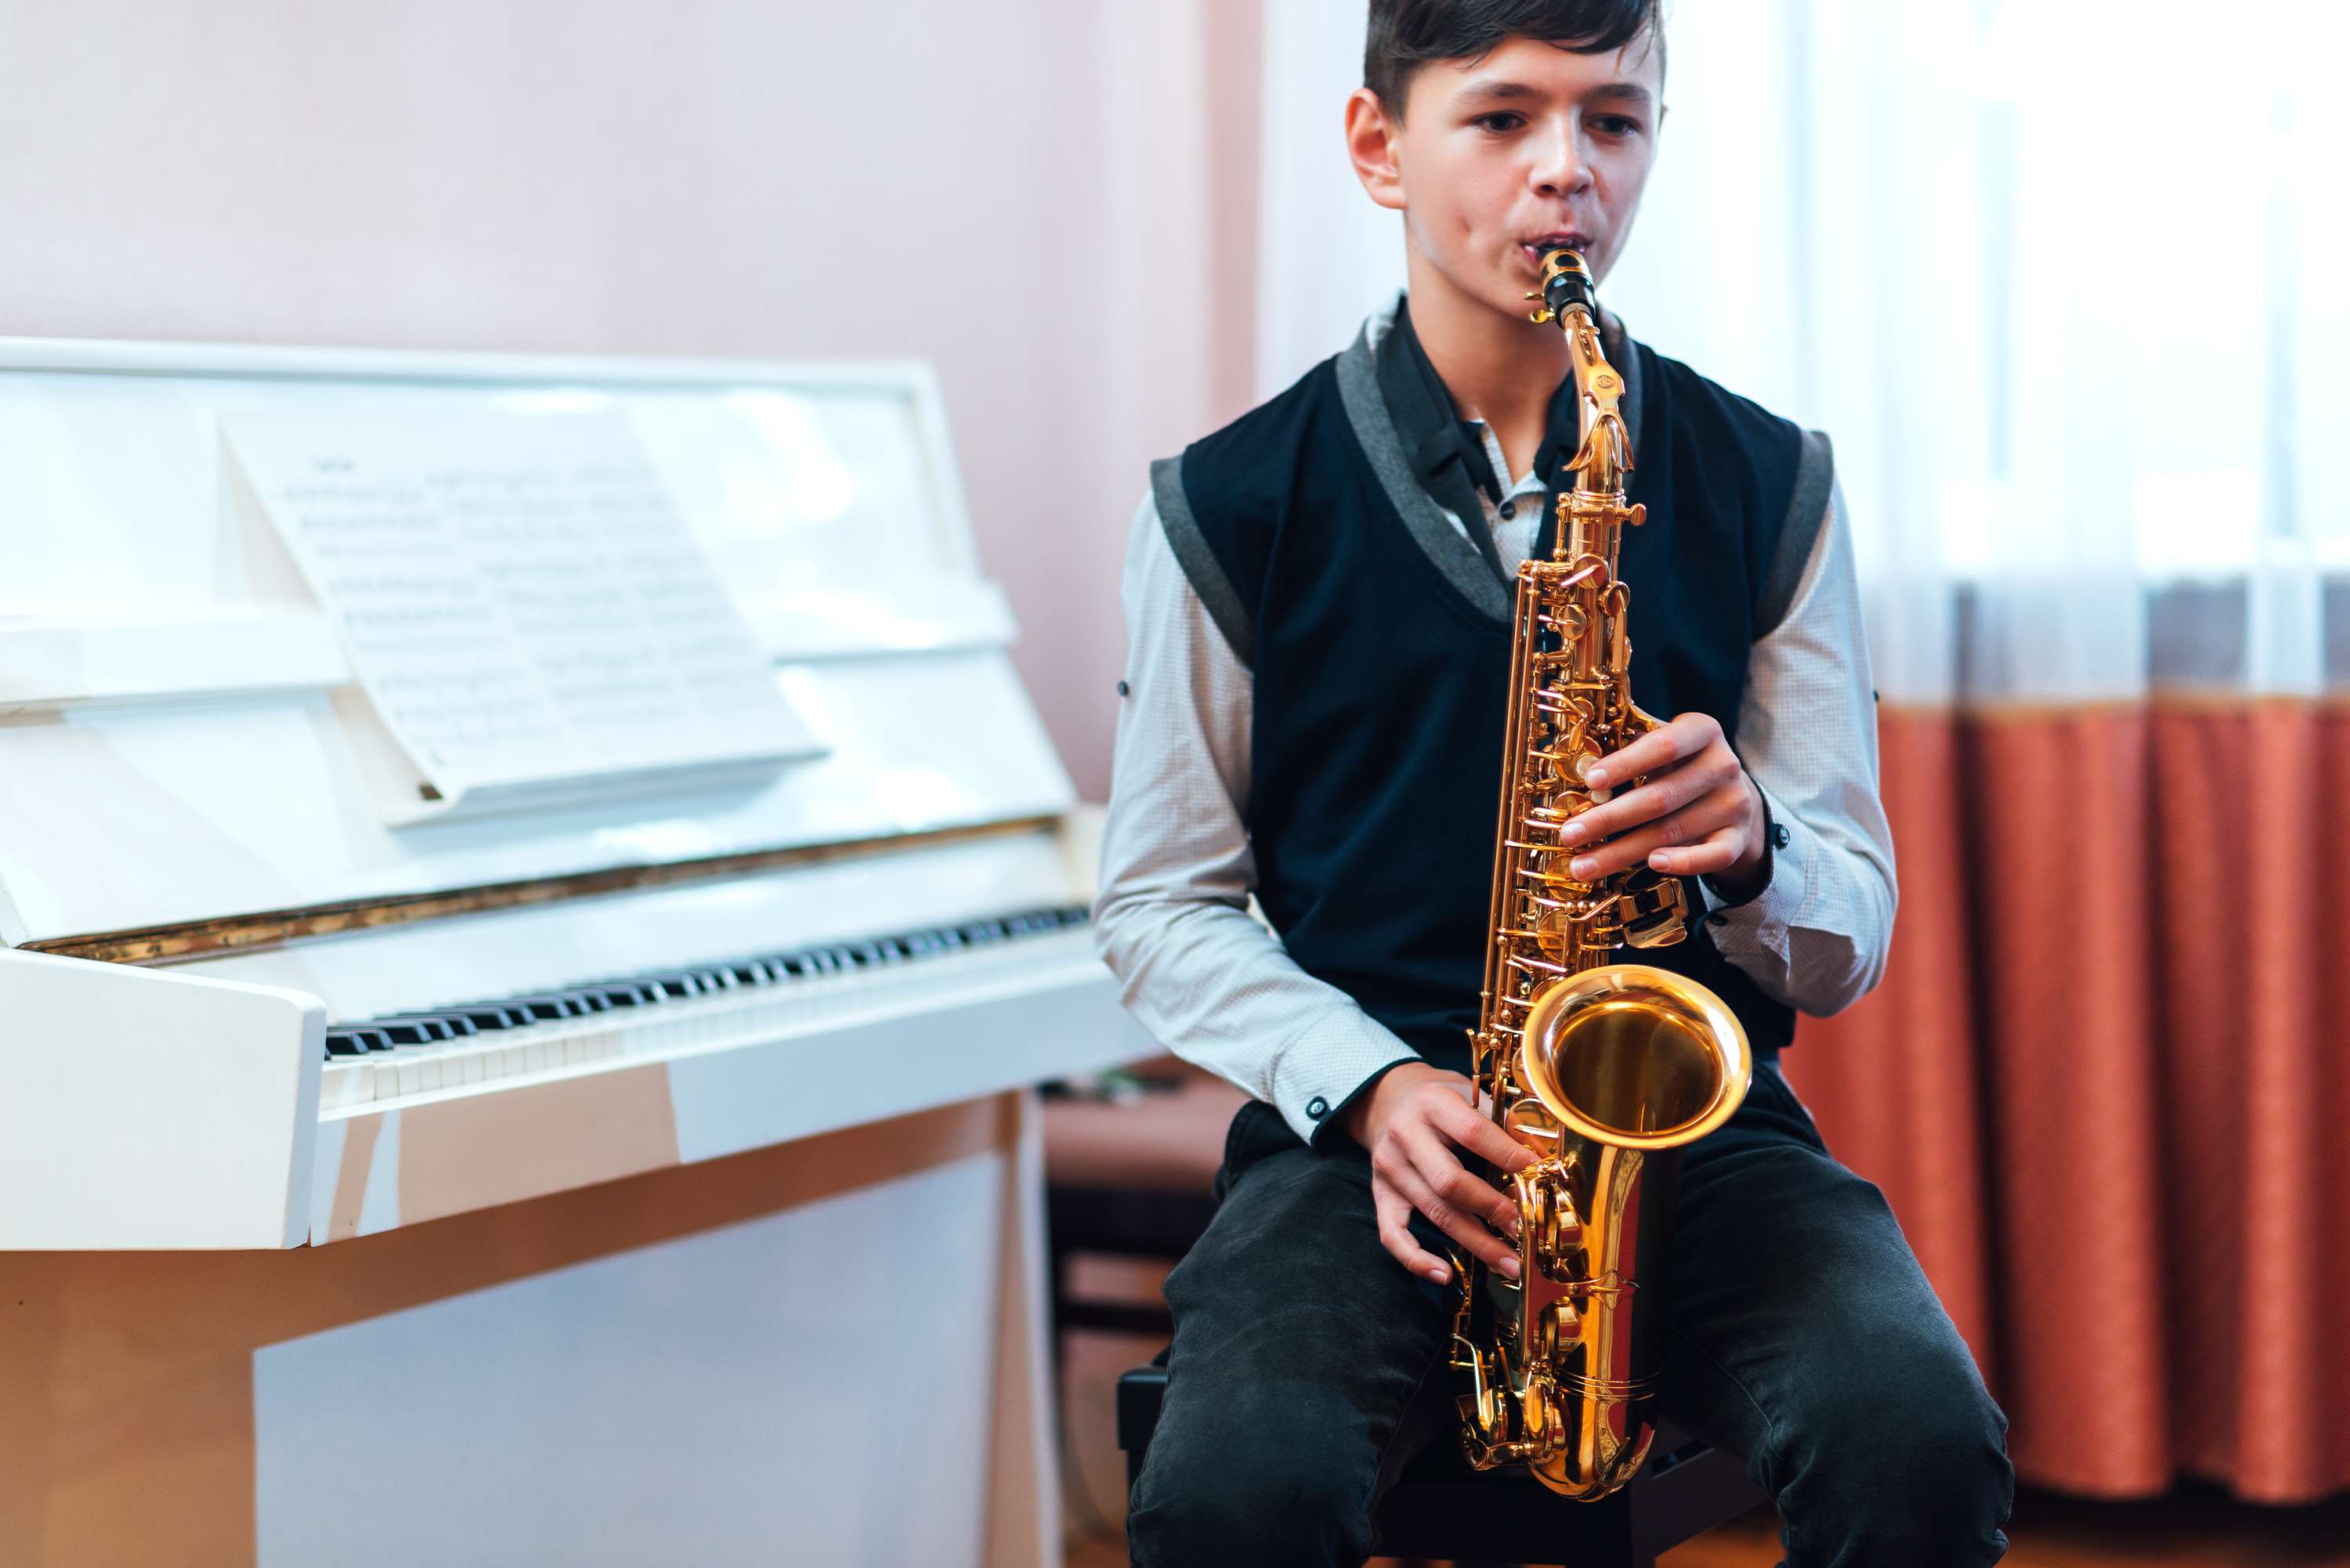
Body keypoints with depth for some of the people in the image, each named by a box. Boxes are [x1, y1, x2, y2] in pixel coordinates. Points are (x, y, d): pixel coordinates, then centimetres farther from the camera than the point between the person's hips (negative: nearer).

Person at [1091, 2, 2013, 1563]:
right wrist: (1370, 1083, -10)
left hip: (1699, 1118, 2)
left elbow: (1851, 940, 10)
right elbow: (1162, 901, 7)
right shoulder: (1233, 505, 3)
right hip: (1363, 1134, -1)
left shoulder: (1766, 487, 7)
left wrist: (1748, 843, -14)